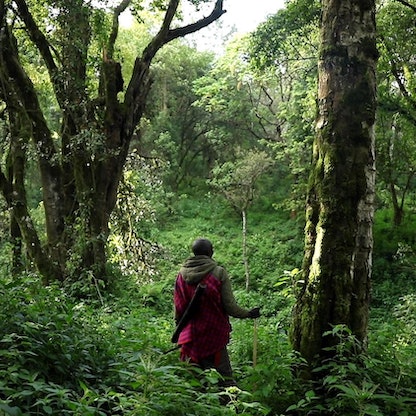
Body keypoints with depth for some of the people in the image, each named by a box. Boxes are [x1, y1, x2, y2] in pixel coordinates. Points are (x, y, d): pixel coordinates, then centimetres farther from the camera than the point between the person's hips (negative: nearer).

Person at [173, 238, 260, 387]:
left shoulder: (182, 274, 1)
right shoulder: (219, 272, -10)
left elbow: (177, 306, 8)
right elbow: (230, 306, -10)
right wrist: (248, 313, 7)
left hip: (190, 335, 4)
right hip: (213, 334, -4)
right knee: (224, 375, 3)